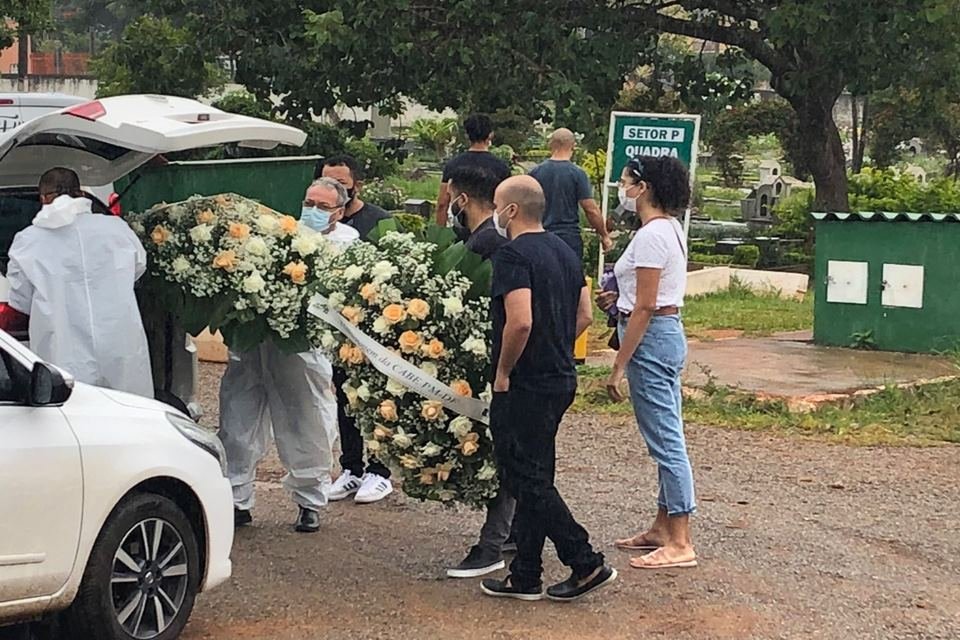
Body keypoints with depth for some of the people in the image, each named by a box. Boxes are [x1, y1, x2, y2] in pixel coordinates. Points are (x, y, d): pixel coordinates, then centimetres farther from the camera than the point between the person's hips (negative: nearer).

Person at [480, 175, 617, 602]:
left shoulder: (513, 255, -17)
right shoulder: (565, 251, 12)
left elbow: (520, 321, -27)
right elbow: (583, 316, 15)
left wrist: (503, 371, -15)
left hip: (525, 387, -9)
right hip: (561, 379, 9)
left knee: (529, 480, -2)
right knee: (533, 477, 14)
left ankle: (587, 564, -3)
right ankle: (525, 577, 19)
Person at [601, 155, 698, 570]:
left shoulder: (651, 235, -18)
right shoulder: (669, 228, 13)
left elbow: (645, 307, -20)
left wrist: (619, 365, -18)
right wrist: (620, 298, 9)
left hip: (651, 337, -11)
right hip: (667, 333, 11)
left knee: (666, 441, -7)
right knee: (666, 438, 15)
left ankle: (680, 544, -4)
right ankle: (663, 527, 24)